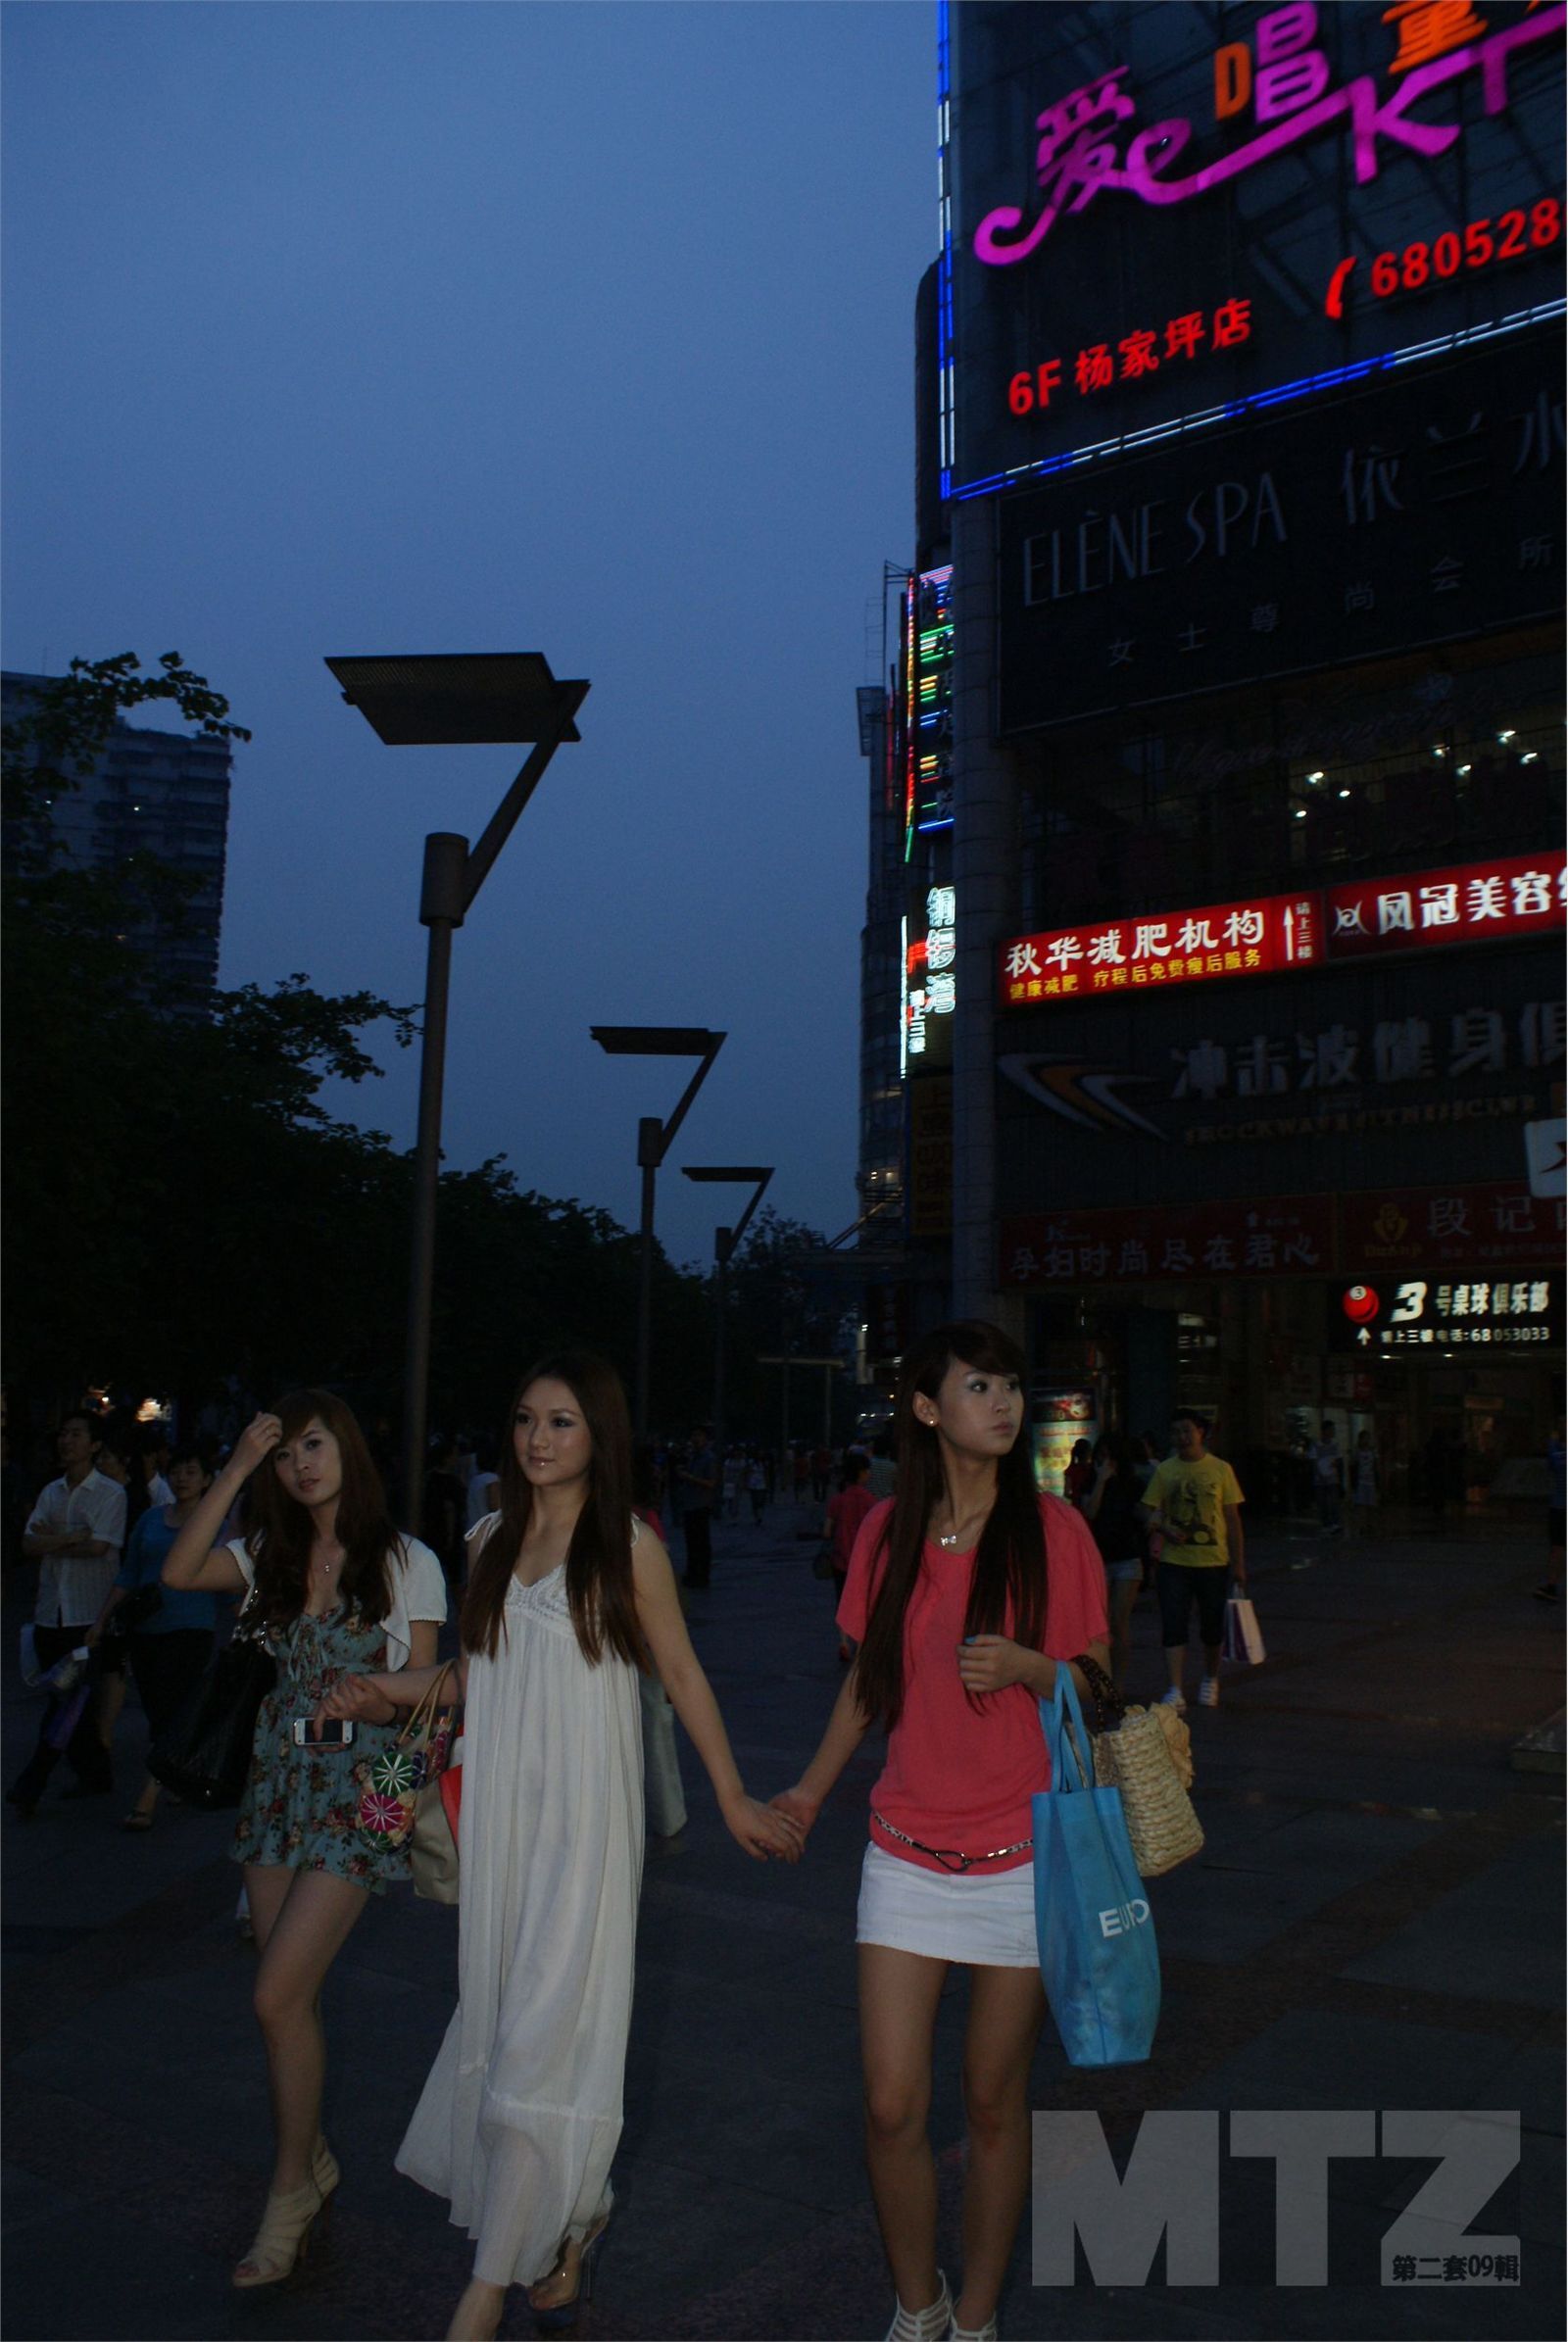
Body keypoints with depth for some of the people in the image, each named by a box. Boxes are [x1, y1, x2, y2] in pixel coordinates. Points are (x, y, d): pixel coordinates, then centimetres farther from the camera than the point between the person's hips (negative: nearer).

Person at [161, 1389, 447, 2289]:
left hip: (359, 1791, -5)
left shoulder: (407, 1561, -6)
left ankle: (291, 2190, 12)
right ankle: (313, 2159, 31)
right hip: (280, 1778, 5)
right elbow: (179, 1574, -11)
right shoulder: (273, 1554, 7)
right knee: (291, 1995, 10)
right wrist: (237, 1469, -14)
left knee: (278, 1996, -8)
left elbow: (422, 1688, -2)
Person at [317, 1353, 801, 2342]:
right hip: (500, 1804, 5)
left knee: (546, 2027, -4)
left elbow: (682, 1673, -1)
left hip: (585, 1812, -5)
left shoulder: (630, 1547, -6)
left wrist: (735, 1797, 2)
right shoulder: (497, 1537, 8)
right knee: (506, 2009, 11)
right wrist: (385, 1689, 2)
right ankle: (572, 2219, 30)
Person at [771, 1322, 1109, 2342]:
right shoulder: (889, 1530, 1)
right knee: (893, 2105, 3)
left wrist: (1023, 1664, -21)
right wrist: (814, 1785, 16)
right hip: (908, 1850, 2)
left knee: (995, 2103, 9)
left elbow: (1096, 1683, -2)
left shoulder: (1054, 1529, -7)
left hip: (1022, 1855, -2)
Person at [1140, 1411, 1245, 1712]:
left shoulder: (1220, 1469, 1)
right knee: (1173, 1626, -5)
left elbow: (1232, 1518, 4)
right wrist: (1164, 1530, -15)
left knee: (1212, 1626, 10)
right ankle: (1176, 1690, -1)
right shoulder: (1164, 1470, 3)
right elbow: (1149, 1510, 6)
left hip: (1213, 1561, 0)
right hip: (1174, 1562, 0)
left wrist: (1239, 1562, 2)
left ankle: (1210, 1681, 32)